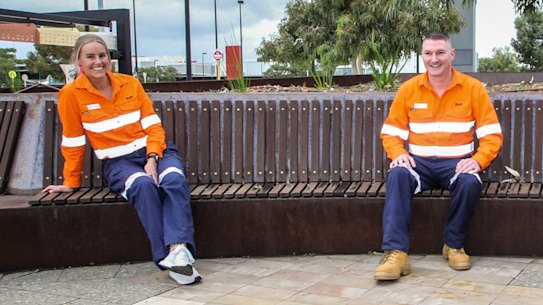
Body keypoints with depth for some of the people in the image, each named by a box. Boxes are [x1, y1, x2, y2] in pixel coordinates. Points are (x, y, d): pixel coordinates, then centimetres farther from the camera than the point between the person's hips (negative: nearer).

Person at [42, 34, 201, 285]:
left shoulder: (131, 84, 7)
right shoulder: (71, 94, -1)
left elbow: (153, 126, 5)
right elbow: (73, 144, 6)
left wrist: (152, 159, -11)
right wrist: (71, 183, 12)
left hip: (155, 151, 3)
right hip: (118, 161, -2)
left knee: (175, 180, -31)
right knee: (144, 185, -36)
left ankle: (179, 248, -44)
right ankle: (165, 256, -40)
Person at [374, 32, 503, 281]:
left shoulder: (473, 88, 4)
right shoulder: (409, 89, 7)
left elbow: (492, 134, 2)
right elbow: (391, 132, 9)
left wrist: (478, 160, -17)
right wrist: (399, 154, -13)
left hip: (456, 163, -1)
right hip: (419, 162, 1)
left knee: (470, 182, -34)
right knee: (397, 175, -32)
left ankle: (454, 245, -10)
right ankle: (396, 252, -37)